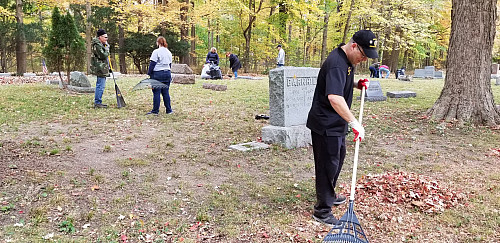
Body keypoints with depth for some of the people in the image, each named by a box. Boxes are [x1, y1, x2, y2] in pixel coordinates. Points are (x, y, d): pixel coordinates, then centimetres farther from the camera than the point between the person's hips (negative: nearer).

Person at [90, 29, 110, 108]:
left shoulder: (101, 44, 17)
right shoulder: (97, 45, -15)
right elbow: (104, 55, -22)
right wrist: (107, 47, -11)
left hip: (102, 68, 11)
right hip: (100, 68, -11)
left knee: (99, 85, 16)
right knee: (100, 85, -8)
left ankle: (97, 102, 24)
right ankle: (97, 103, -4)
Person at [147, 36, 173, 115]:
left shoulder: (156, 52, -9)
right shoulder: (169, 53, 11)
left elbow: (152, 64, -10)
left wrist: (149, 73, -5)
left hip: (157, 74, -6)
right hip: (167, 74, 6)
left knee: (156, 92, -2)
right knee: (165, 92, 10)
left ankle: (155, 111, 2)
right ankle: (168, 110, 12)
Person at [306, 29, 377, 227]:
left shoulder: (348, 60, 7)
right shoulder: (336, 64, -26)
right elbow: (334, 97, -40)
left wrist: (357, 84, 6)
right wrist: (354, 122, -40)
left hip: (336, 122, 11)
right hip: (325, 124, -11)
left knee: (338, 158, 24)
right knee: (328, 164, -2)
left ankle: (329, 195, 43)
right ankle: (322, 211, 11)